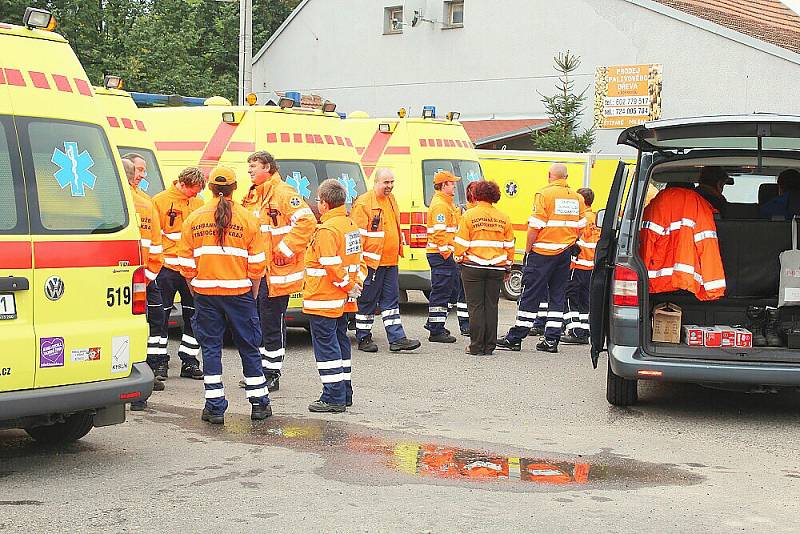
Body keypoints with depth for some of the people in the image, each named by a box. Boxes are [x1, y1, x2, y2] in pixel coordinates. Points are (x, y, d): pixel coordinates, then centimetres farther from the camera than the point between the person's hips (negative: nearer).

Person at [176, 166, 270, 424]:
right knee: (249, 347, 10)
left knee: (210, 347, 7)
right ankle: (259, 403, 17)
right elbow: (257, 262, -3)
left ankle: (214, 407, 6)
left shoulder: (194, 218, 1)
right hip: (239, 291, -1)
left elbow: (186, 260, 3)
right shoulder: (248, 219, -3)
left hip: (205, 292, 1)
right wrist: (253, 292, 8)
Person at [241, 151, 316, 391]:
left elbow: (307, 221, -22)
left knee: (272, 326, -2)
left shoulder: (284, 193, -12)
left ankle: (272, 374, 7)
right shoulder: (252, 196, 15)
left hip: (275, 273, -9)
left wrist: (285, 249, -20)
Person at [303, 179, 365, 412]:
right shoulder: (351, 226, 11)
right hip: (343, 301, 9)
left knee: (326, 347, -3)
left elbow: (332, 266, -23)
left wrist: (348, 286, -12)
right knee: (340, 344, 16)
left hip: (324, 301, -9)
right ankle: (344, 394, 22)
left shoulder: (327, 230, -19)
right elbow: (359, 261, 15)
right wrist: (356, 284, 8)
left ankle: (333, 398, -2)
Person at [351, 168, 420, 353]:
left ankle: (397, 339, 6)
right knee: (367, 301, 2)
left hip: (391, 261, 7)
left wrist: (398, 251, 22)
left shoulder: (391, 200, 15)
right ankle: (363, 339, 12)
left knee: (391, 301, 6)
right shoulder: (363, 203, -11)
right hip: (371, 261, -7)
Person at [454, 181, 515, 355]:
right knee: (491, 306, 8)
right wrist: (508, 265, 20)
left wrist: (459, 258, 11)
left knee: (476, 307, 2)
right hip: (497, 268, 3)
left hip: (473, 268, -3)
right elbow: (509, 245, 10)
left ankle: (477, 346, 3)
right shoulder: (503, 218, 4)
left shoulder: (469, 215, -6)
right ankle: (489, 346, 10)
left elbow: (461, 242, -6)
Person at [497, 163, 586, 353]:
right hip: (565, 253, 5)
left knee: (530, 295, -1)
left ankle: (515, 339, 3)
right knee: (557, 296, 11)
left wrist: (528, 249, -4)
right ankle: (552, 339, 9)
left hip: (543, 252, -5)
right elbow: (580, 227, 12)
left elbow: (535, 226, -14)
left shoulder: (544, 195, -11)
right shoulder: (577, 198, 7)